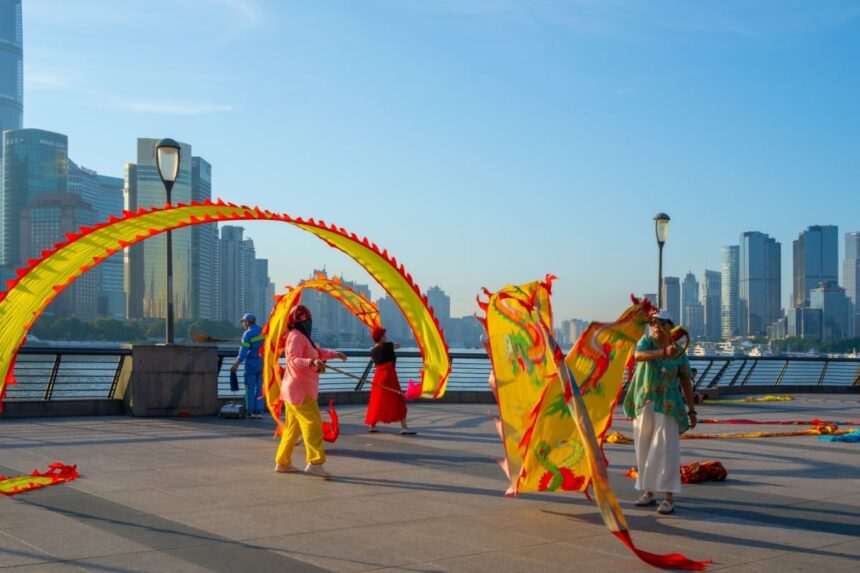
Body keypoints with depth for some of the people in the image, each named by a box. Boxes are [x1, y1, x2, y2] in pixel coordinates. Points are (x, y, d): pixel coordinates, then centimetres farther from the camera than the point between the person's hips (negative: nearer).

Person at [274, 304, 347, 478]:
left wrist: (334, 354, 36)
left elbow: (317, 352, 36)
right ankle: (315, 462, -19)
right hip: (300, 391, -11)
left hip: (297, 391, 11)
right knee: (312, 424, -15)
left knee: (293, 427, 16)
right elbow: (293, 360, -28)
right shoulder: (296, 337, -13)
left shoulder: (302, 337, 20)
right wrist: (312, 362, -42)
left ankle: (282, 462, 22)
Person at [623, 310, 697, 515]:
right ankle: (649, 492, 21)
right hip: (644, 404, 2)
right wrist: (663, 353, -40)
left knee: (666, 449, -10)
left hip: (667, 405, -2)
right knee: (644, 450, 9)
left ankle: (669, 497, -10)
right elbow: (638, 355, -26)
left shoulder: (680, 353, 0)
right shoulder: (647, 341, -2)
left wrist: (692, 410, 4)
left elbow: (686, 382, 6)